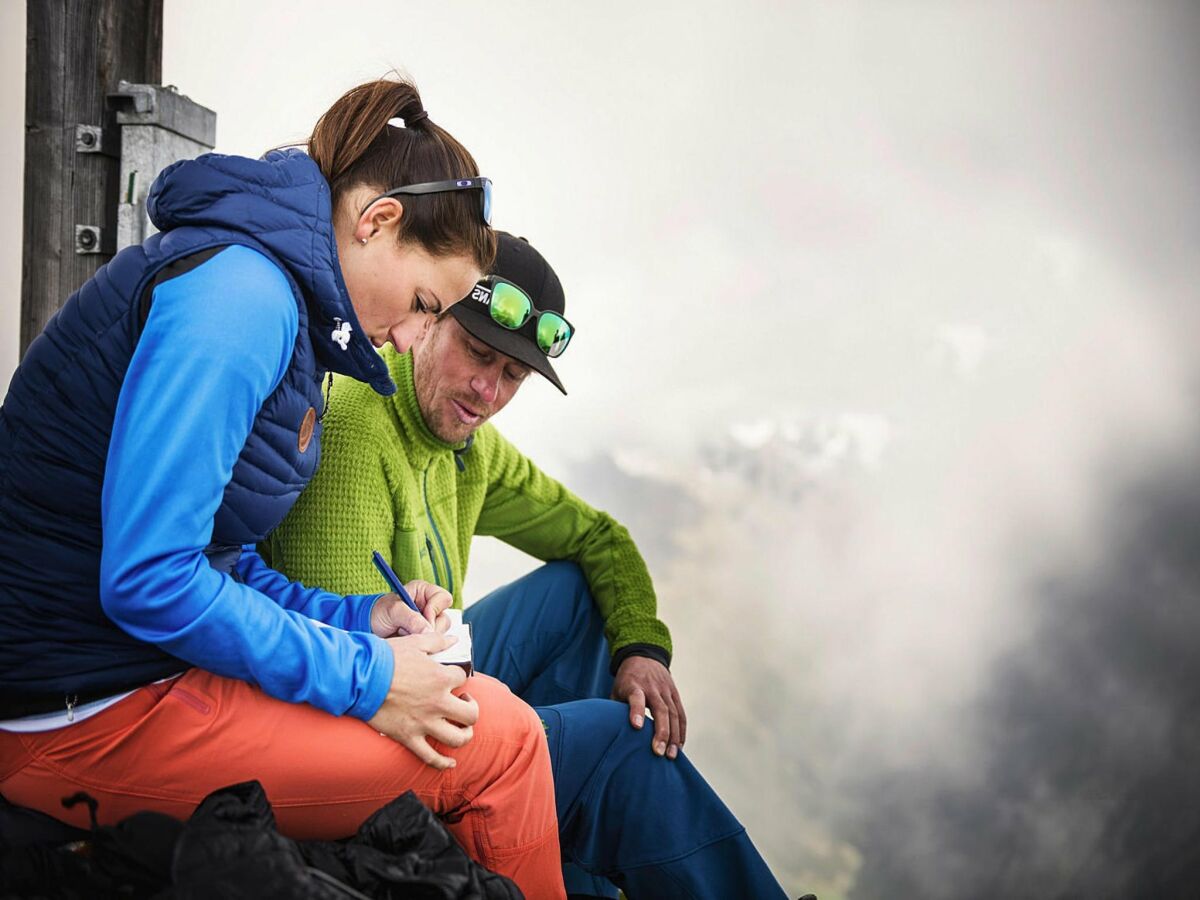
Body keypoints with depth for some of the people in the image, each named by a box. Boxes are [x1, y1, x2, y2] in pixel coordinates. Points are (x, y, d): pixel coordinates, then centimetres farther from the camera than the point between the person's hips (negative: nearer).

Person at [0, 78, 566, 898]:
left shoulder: (287, 308, 12)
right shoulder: (240, 292, -20)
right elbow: (149, 581, -25)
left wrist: (357, 620, 4)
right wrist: (362, 677, -18)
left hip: (150, 667, 10)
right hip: (85, 715, -10)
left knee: (475, 702, 12)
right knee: (499, 740, -11)